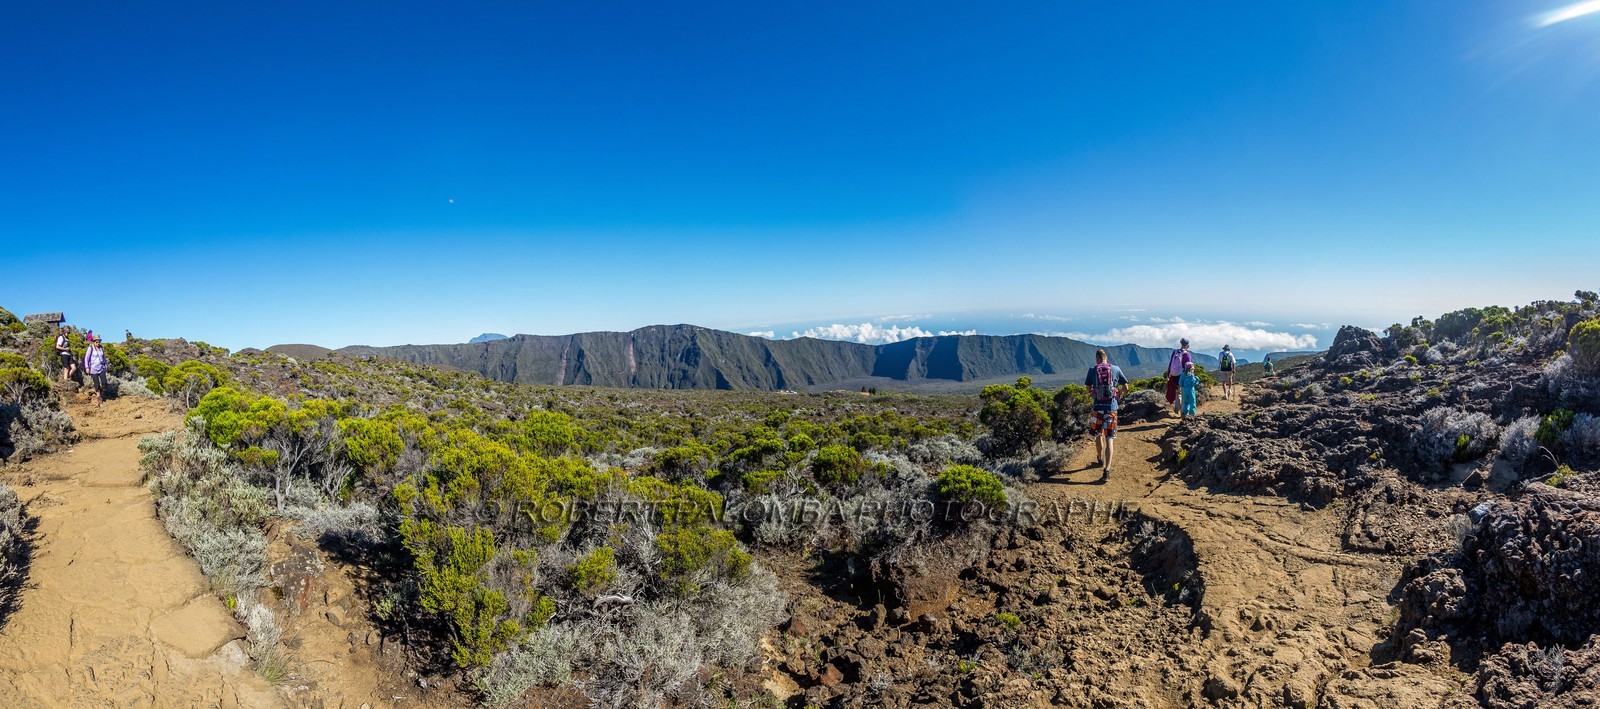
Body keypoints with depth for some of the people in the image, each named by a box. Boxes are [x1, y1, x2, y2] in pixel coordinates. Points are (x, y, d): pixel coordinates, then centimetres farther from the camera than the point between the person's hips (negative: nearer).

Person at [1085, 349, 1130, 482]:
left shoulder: (1092, 370, 0)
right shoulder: (1116, 369, 2)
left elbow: (1088, 389, 2)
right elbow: (1125, 387, 7)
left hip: (1098, 407, 0)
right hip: (1112, 407, 0)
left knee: (1098, 434, 22)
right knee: (1109, 438, -1)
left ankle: (1100, 458, 43)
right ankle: (1107, 469, -12)